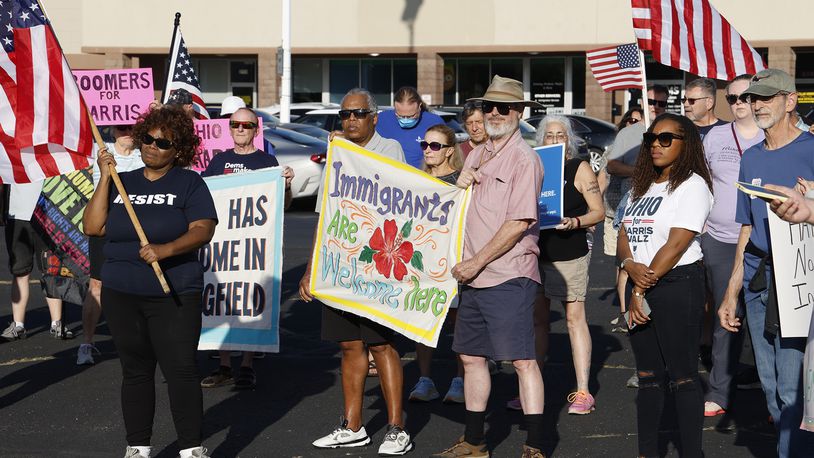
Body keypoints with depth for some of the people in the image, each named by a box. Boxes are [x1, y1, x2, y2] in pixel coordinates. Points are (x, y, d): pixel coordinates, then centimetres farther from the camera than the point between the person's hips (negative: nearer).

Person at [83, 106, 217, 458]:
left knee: (180, 370, -8)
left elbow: (203, 230, -10)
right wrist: (105, 177, -3)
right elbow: (92, 227, 1)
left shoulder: (189, 183, 1)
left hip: (174, 296, -3)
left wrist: (166, 250, -26)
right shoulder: (122, 183, 11)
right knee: (135, 370, 10)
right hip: (121, 295, 4)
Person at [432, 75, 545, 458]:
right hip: (472, 277, 8)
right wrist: (459, 186, 3)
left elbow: (519, 222, -16)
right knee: (471, 356, 13)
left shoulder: (524, 158, -9)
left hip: (508, 276, -8)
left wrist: (476, 262, -14)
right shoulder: (475, 156, 16)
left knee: (522, 359, -7)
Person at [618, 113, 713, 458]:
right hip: (641, 286, 8)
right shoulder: (643, 186, 18)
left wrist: (643, 290, -13)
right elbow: (624, 235, 11)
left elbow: (676, 245, -14)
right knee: (648, 374, 10)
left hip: (678, 284, -8)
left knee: (683, 376, -5)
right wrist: (631, 266, -11)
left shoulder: (692, 185, -7)